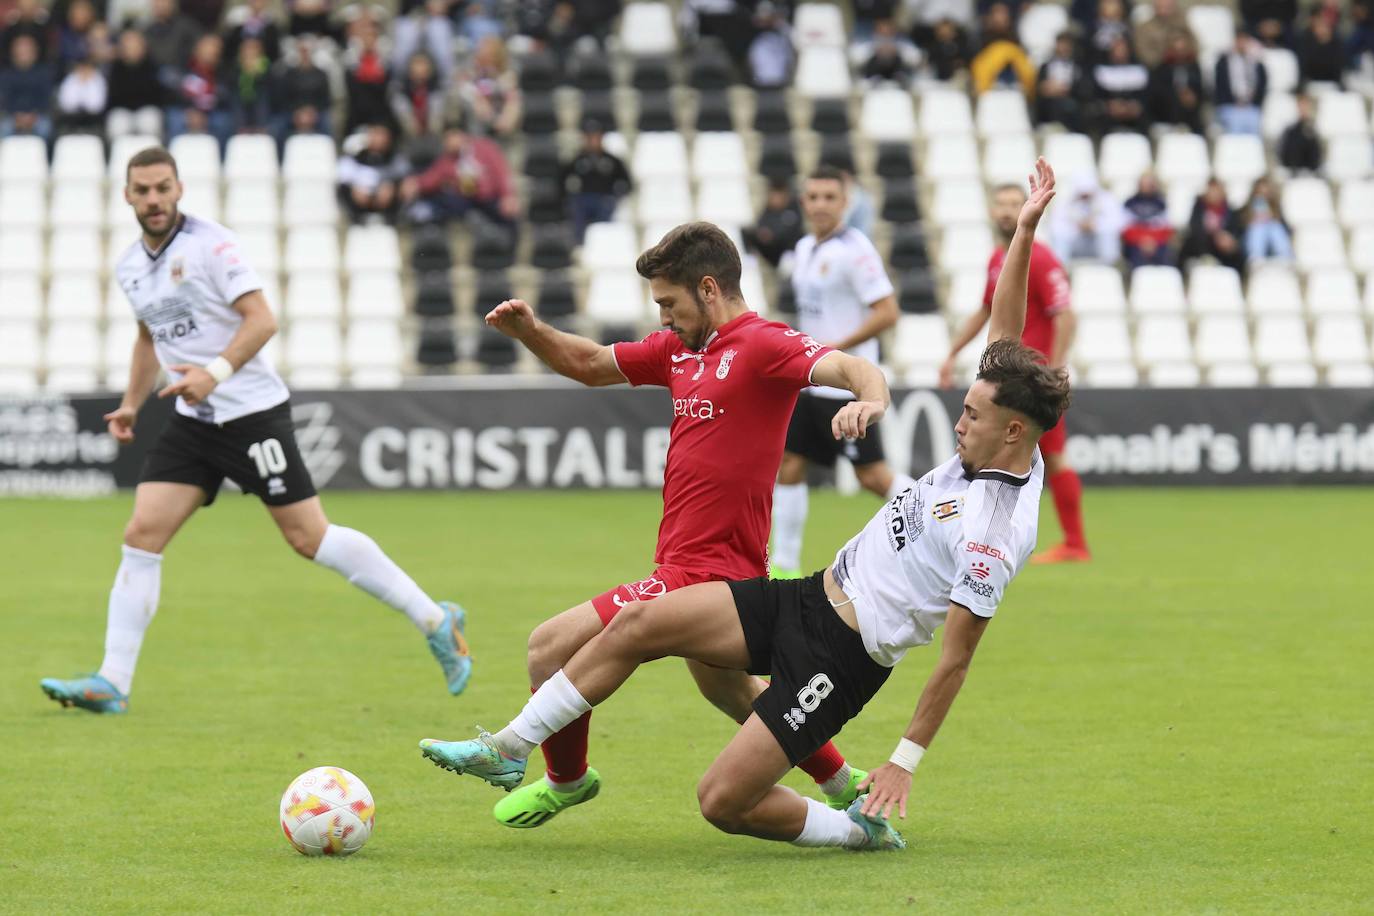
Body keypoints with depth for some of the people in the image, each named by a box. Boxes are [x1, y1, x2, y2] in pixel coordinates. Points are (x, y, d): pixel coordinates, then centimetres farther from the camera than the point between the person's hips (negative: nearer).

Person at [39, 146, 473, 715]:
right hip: (192, 423, 7)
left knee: (309, 538, -7)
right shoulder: (129, 266, 11)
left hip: (252, 412, -7)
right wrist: (131, 404, 21)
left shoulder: (210, 244, -12)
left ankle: (435, 622, 4)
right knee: (141, 535, -5)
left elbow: (262, 319, -17)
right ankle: (112, 684, -4)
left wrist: (215, 372, -29)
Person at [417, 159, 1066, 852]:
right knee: (639, 624, -3)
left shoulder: (994, 537, -22)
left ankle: (861, 828, 7)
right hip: (810, 598, 10)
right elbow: (1004, 335, 8)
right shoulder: (985, 454, 3)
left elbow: (954, 659, -21)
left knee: (723, 801, -14)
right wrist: (1024, 231, 1)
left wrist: (906, 759, -21)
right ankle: (509, 750, 5)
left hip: (841, 658, -9)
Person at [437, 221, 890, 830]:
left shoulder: (763, 345, -14)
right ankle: (844, 785, 46)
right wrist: (529, 331, 4)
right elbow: (590, 365, 22)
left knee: (551, 648, -8)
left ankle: (566, 779, 16)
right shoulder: (680, 347, 12)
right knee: (730, 692, 31)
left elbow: (849, 367, -29)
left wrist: (869, 399, -52)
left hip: (705, 571, -10)